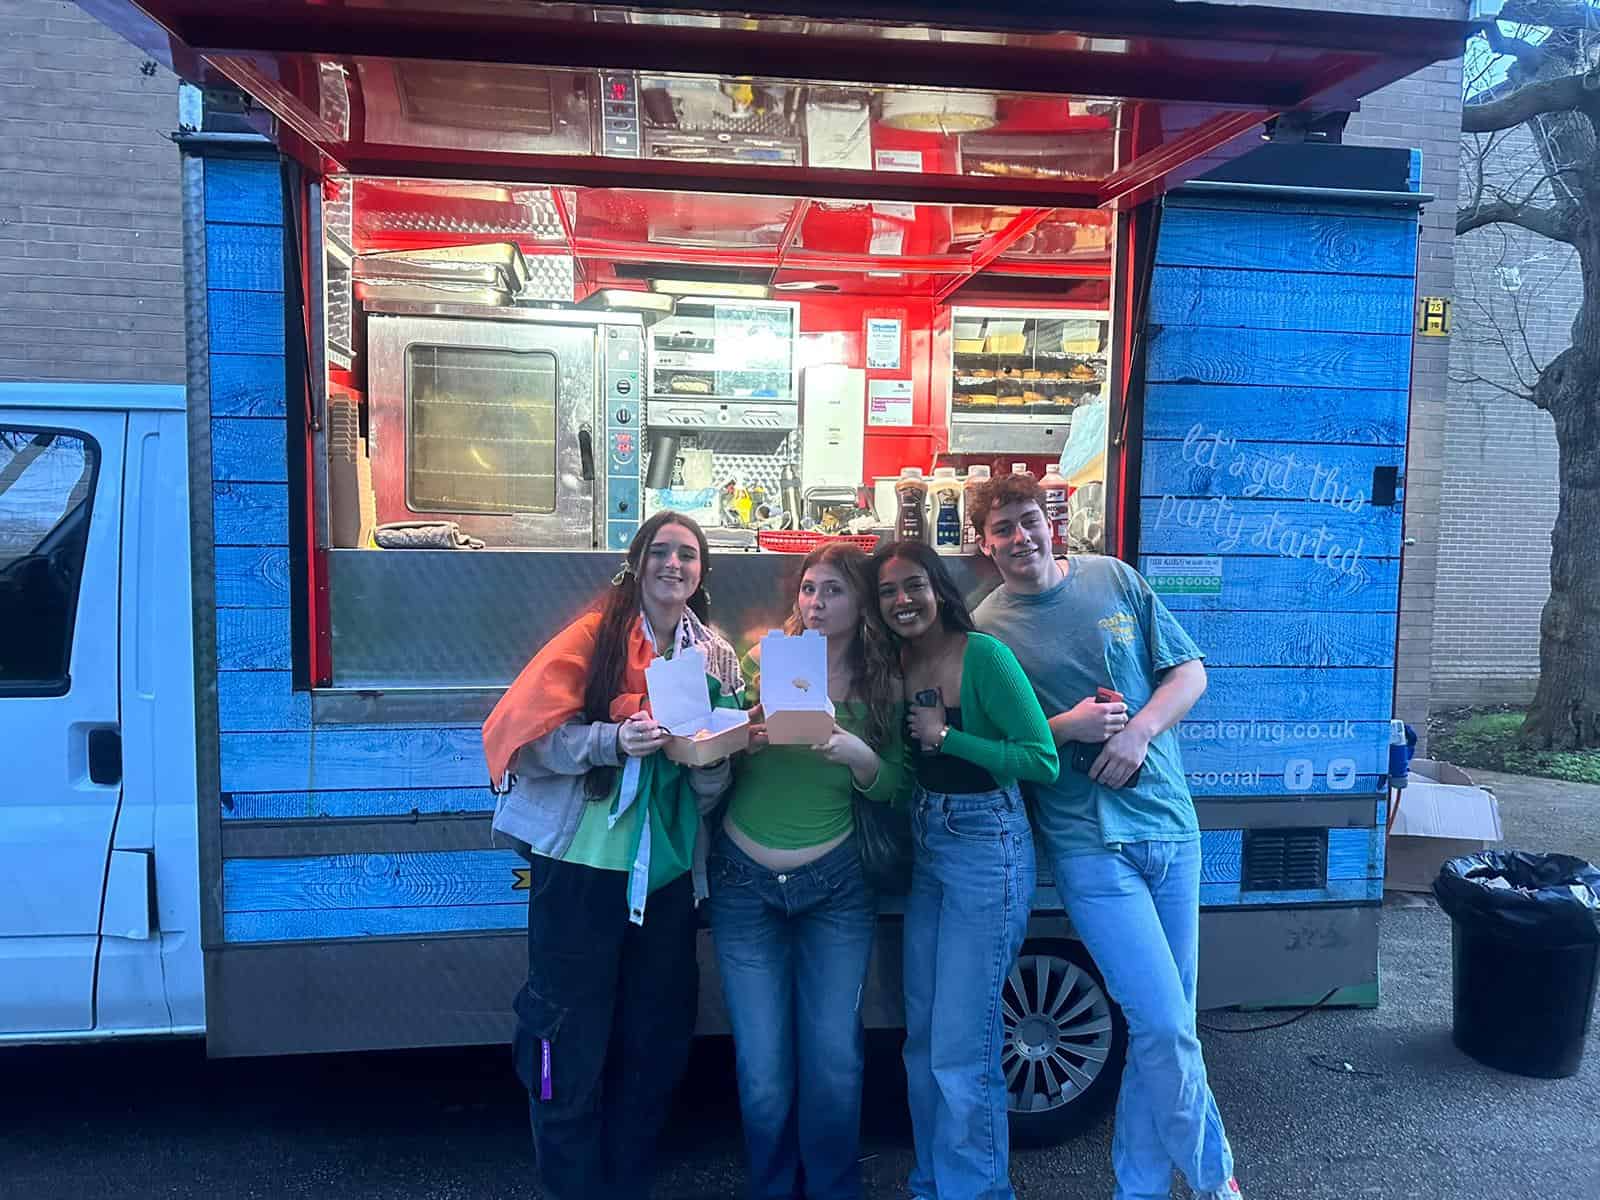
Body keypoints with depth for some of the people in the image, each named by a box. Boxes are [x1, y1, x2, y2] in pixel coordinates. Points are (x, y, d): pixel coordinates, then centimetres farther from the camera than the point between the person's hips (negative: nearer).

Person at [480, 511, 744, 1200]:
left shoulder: (718, 658, 8)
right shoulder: (595, 636, -5)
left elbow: (715, 786, 10)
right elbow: (532, 734, -12)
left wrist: (711, 757, -12)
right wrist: (613, 740, -25)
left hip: (666, 871, 5)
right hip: (582, 865, -4)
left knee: (656, 1046, 14)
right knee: (571, 1045, 5)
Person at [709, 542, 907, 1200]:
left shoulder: (883, 687, -1)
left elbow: (890, 789, 2)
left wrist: (858, 756, -18)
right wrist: (739, 741, -23)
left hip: (836, 885, 0)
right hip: (744, 881, 0)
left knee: (834, 1062, 4)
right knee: (763, 1071, 5)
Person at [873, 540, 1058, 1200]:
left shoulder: (982, 655, -15)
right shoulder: (899, 663, 5)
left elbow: (1043, 760, -16)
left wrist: (947, 736, -18)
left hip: (987, 848, -7)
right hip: (926, 847, 7)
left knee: (959, 1048, -2)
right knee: (922, 1038, 16)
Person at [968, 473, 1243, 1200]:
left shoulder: (1114, 580, 6)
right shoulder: (984, 629, -2)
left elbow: (1190, 672, 7)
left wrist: (1140, 730, -10)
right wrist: (1066, 727, -16)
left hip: (1169, 820, 4)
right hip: (1089, 843, -4)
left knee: (1162, 1025, 11)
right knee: (1167, 1027, -6)